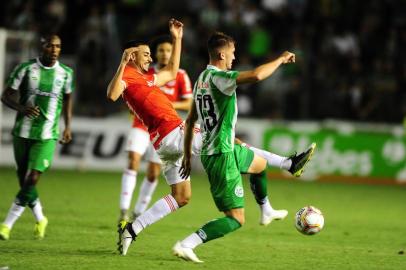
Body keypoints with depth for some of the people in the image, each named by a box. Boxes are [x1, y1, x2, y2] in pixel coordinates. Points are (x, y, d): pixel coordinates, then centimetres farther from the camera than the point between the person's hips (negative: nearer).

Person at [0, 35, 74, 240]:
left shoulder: (66, 73, 2)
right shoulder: (25, 69, -4)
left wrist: (67, 127, 14)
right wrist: (22, 108, -21)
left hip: (47, 136, 0)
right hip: (23, 132, 1)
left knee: (32, 179, -14)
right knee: (23, 179, 8)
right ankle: (40, 219, 31)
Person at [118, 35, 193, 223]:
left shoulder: (180, 76, -2)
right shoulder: (145, 73, 4)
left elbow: (188, 104, -4)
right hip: (141, 125, 0)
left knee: (153, 173, 2)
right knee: (133, 162, -18)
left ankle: (138, 213, 18)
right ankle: (124, 210, -22)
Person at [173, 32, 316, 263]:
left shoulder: (201, 79, 9)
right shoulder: (217, 77, -20)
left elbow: (190, 121, 16)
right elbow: (256, 76, -35)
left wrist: (188, 155, 24)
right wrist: (281, 60, -17)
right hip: (221, 156, -10)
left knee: (260, 162, 36)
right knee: (236, 220, -8)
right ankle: (185, 245, -15)